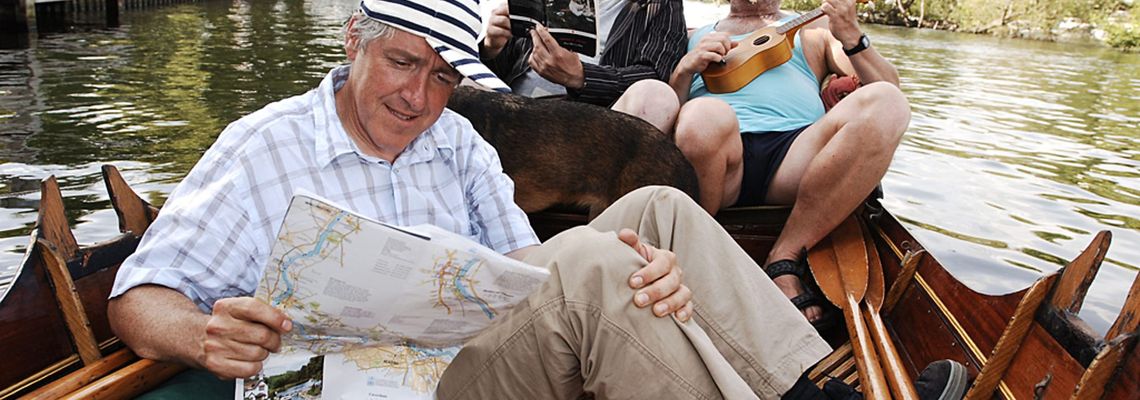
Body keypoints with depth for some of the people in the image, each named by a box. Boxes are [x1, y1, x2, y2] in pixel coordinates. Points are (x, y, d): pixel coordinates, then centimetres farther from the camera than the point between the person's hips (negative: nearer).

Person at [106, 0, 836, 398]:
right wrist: (204, 336, -29)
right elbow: (141, 296, -3)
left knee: (658, 209, -6)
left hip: (491, 336, 6)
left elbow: (524, 261, 3)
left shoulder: (457, 141, 13)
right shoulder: (263, 148, -2)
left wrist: (641, 274, -18)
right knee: (590, 266, -31)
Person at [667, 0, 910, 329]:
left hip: (797, 156, 2)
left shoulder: (817, 31, 31)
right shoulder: (693, 38, 31)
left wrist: (851, 37, 3)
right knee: (705, 116, -38)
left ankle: (784, 259, -21)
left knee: (886, 104, -27)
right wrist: (686, 68, 1)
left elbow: (888, 91, 19)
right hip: (717, 152, -1)